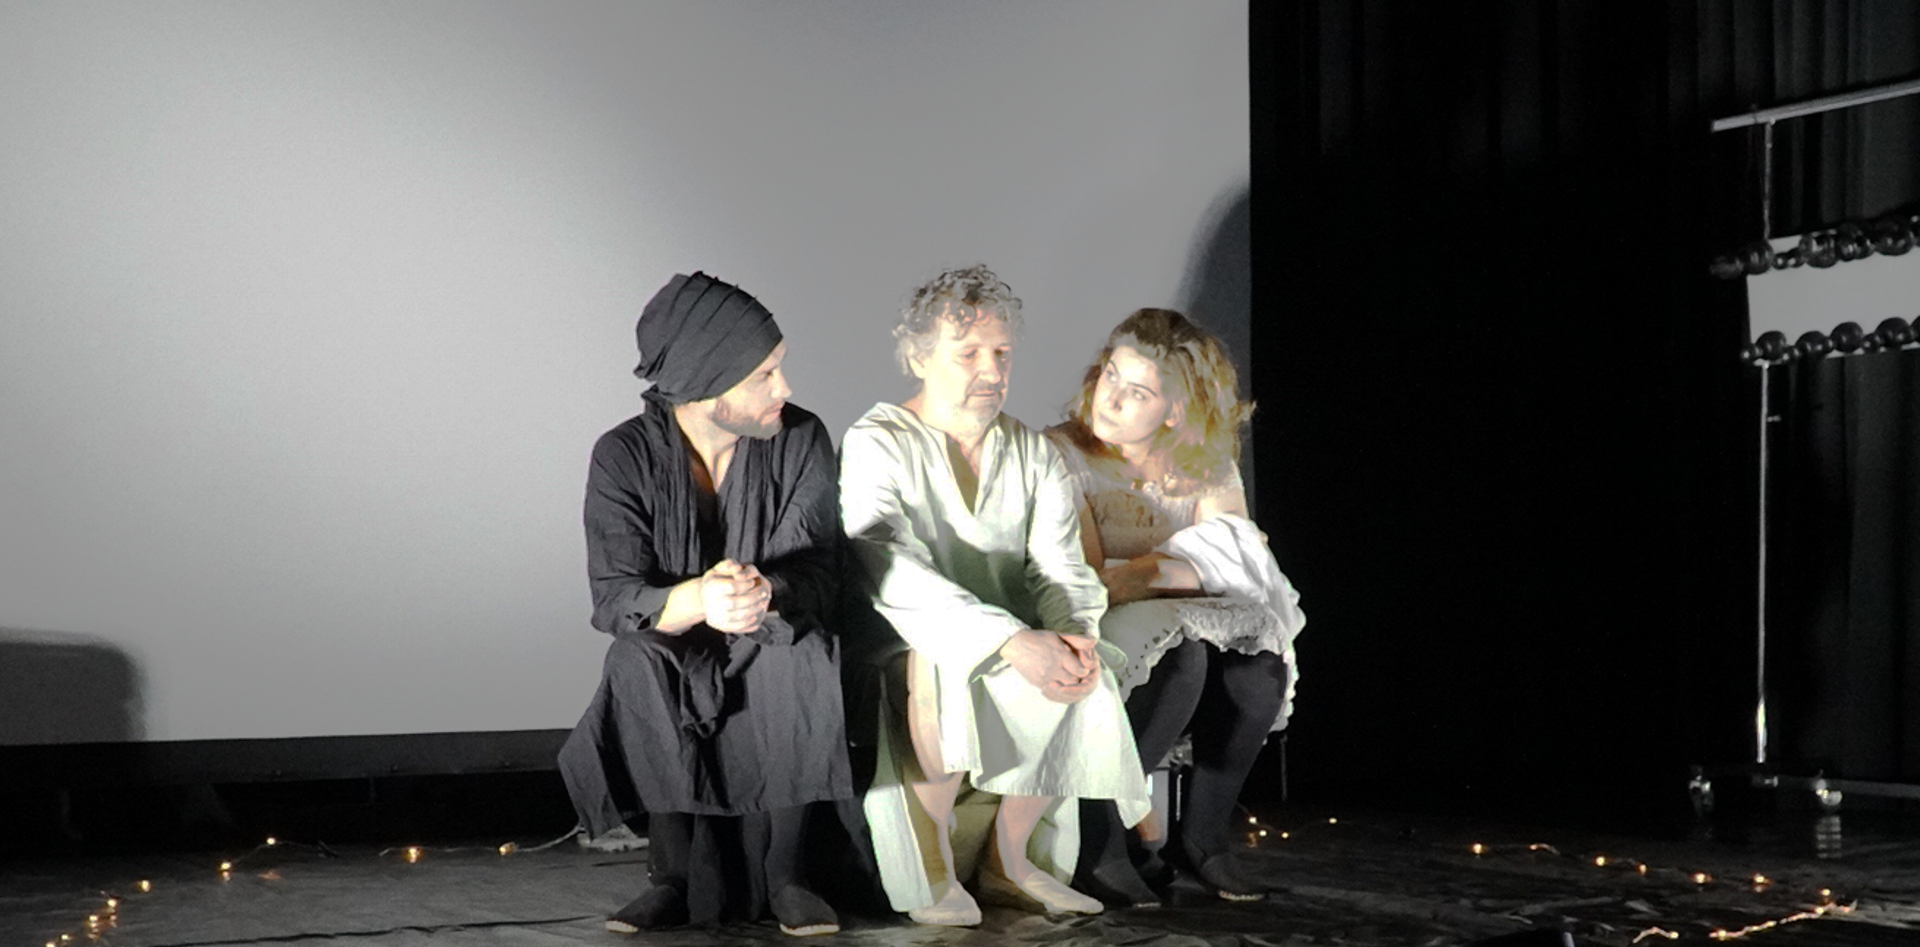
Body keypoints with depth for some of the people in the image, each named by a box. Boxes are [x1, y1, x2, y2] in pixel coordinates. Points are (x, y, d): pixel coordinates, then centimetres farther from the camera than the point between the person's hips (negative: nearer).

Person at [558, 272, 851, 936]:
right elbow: (614, 597, -21)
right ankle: (673, 875, -21)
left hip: (768, 647, 1)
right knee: (636, 665, -34)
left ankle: (782, 874, -21)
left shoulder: (802, 440, -9)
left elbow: (816, 575, -18)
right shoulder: (624, 457, -12)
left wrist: (763, 594, -44)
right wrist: (695, 601, -45)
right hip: (672, 658, 0)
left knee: (800, 658, -33)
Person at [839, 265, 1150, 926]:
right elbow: (894, 575, -24)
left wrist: (1076, 635, -26)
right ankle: (935, 871, -21)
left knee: (1079, 671, -24)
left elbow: (1060, 569, -1)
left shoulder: (1035, 454, 10)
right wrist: (1012, 642, -34)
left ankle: (1009, 859, -10)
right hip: (903, 648, -4)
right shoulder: (876, 445, -8)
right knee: (936, 668, -36)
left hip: (1017, 645, 5)